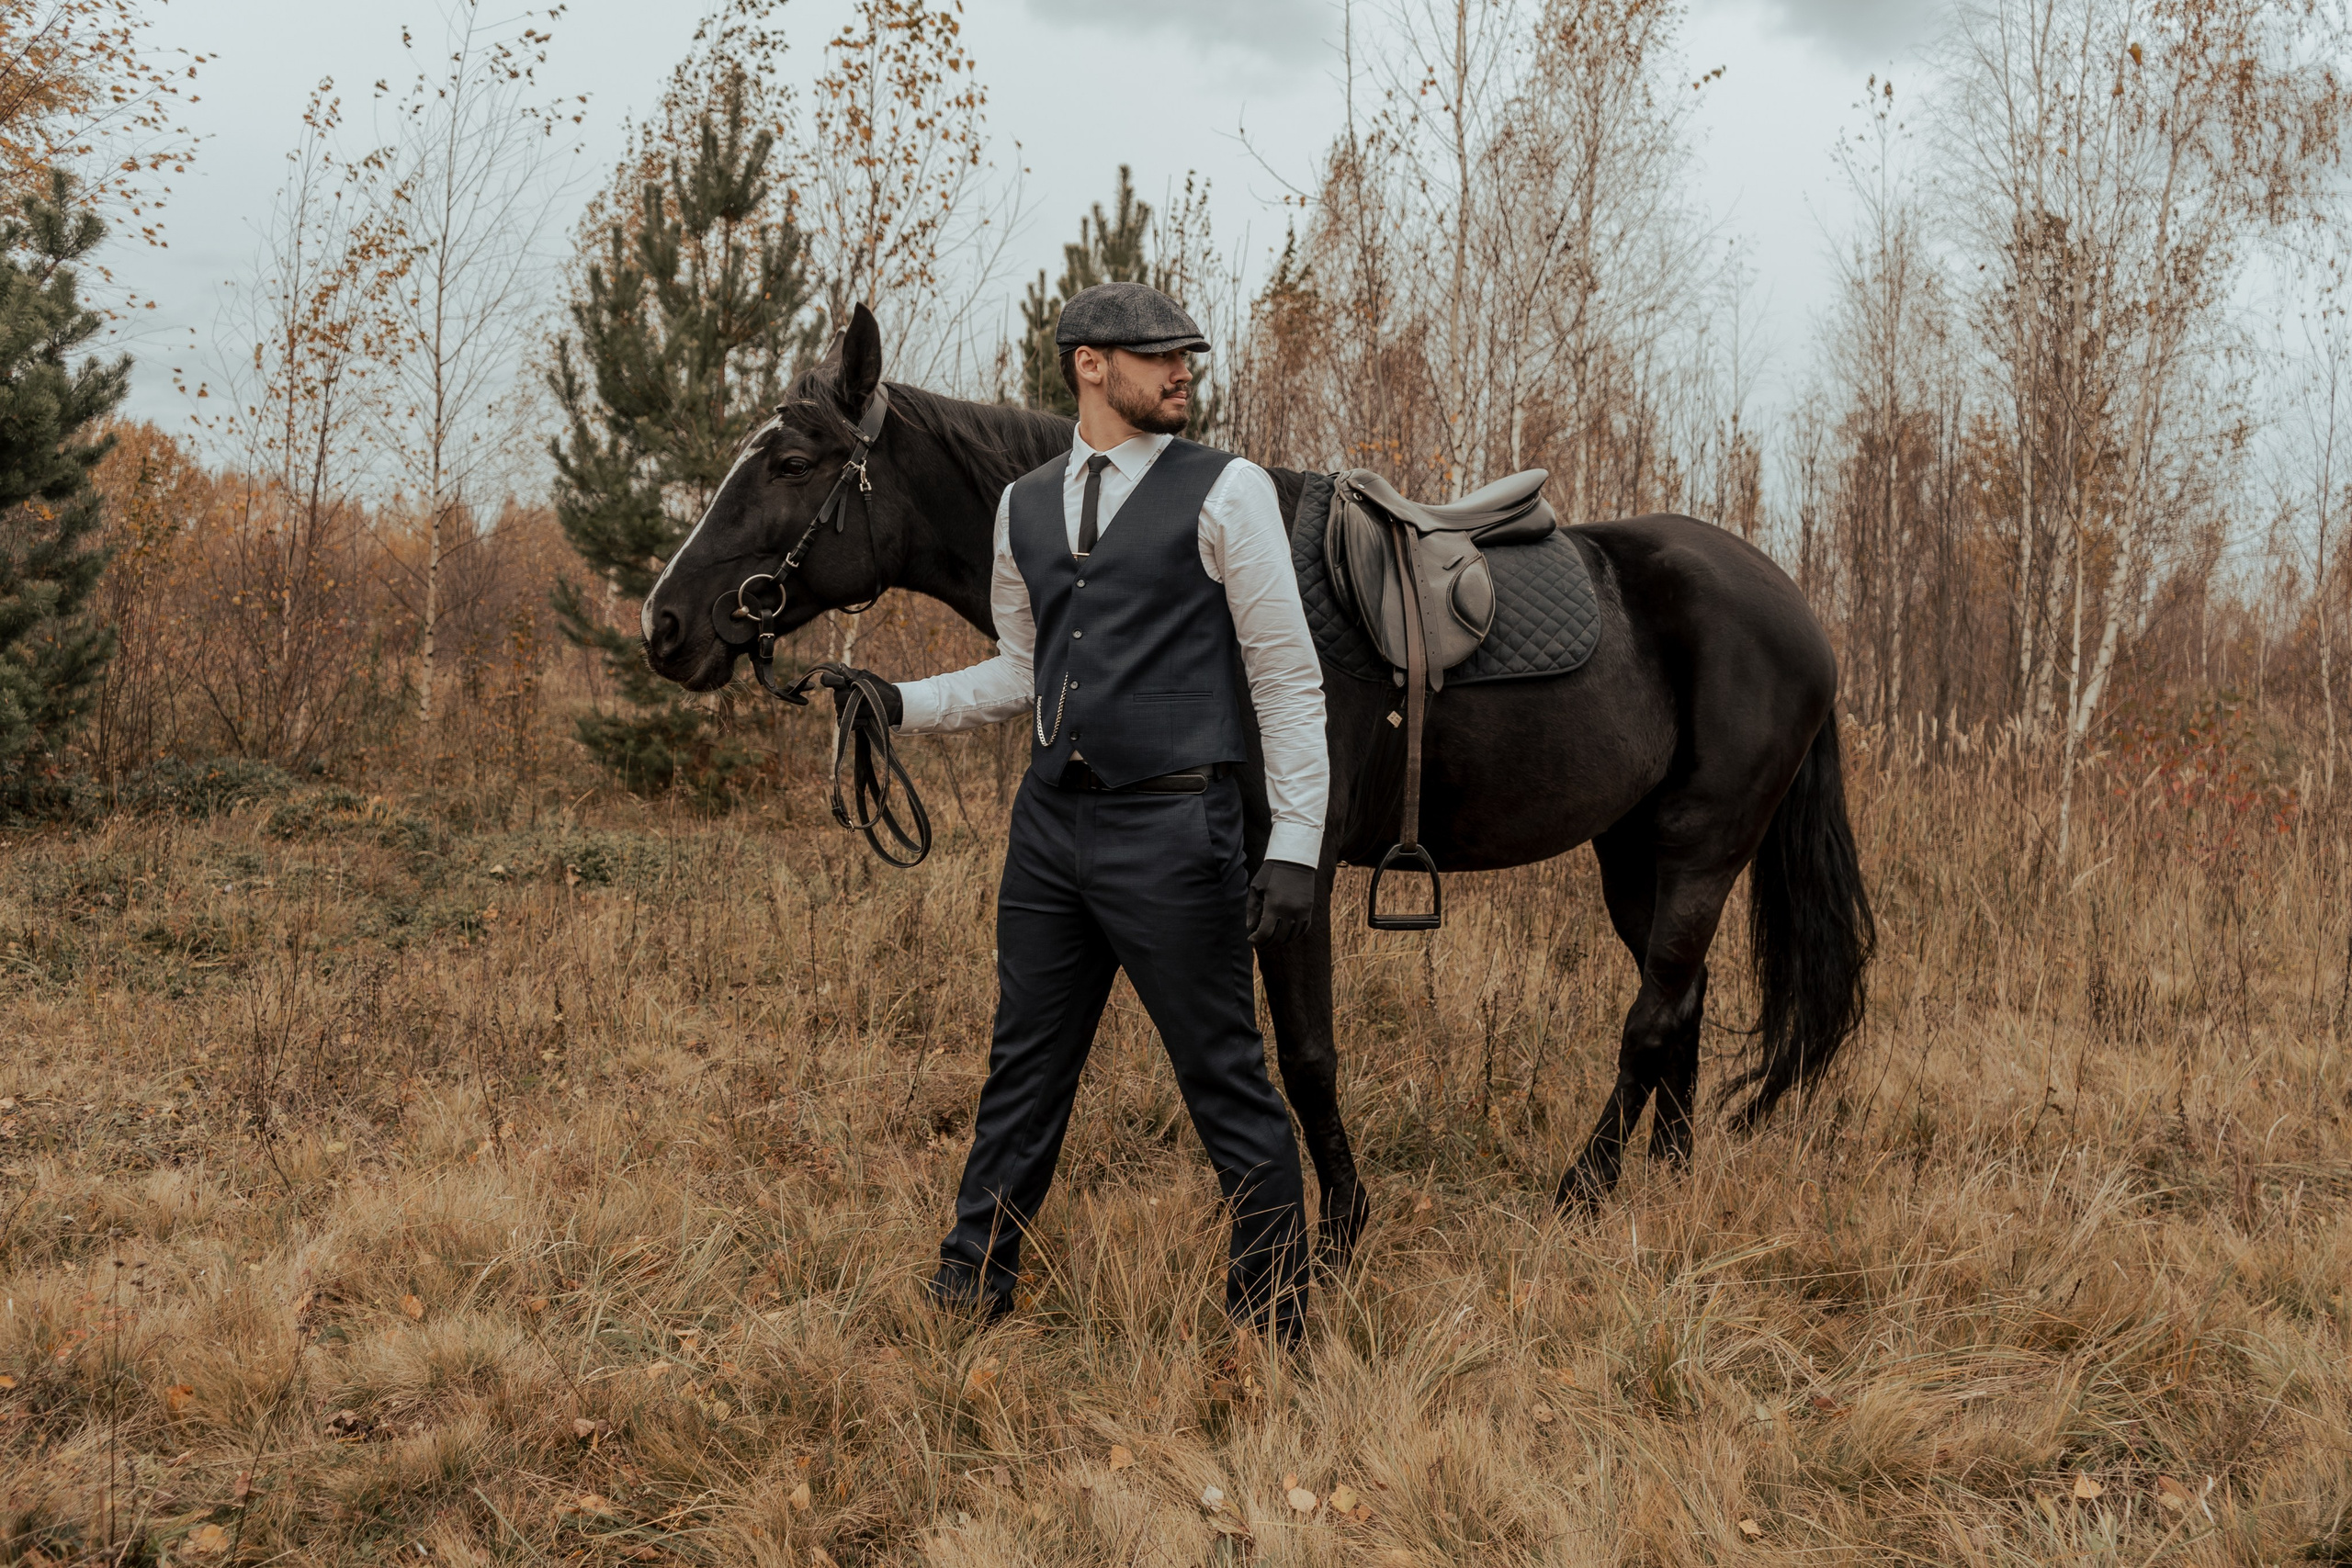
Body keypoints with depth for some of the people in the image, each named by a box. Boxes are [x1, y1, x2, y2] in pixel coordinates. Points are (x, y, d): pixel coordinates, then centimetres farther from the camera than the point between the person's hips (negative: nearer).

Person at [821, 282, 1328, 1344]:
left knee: (1224, 1080, 1)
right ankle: (969, 1295, 27)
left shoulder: (1227, 492, -4)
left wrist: (1295, 849, -13)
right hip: (1051, 820, 5)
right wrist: (902, 703, 6)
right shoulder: (1024, 508, 11)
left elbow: (1288, 680, -6)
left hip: (1172, 827, -5)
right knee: (1022, 1067, 14)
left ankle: (1271, 1323, 14)